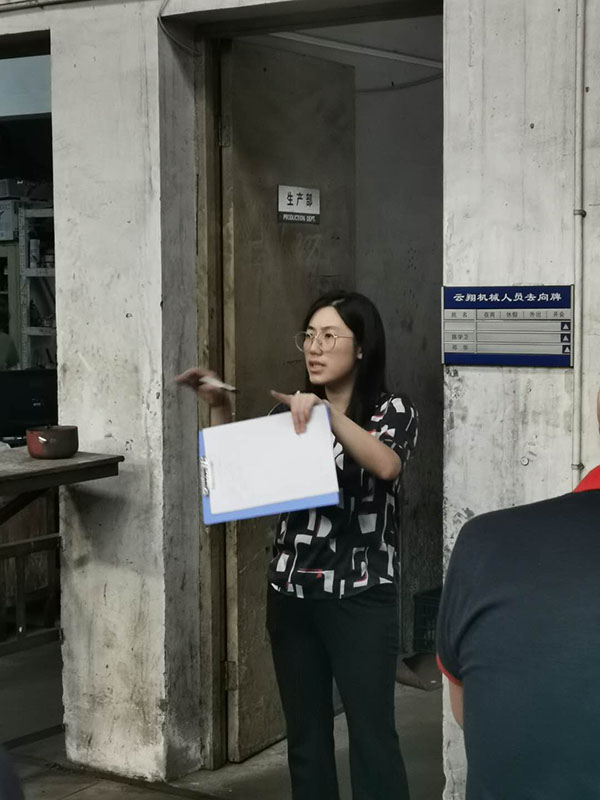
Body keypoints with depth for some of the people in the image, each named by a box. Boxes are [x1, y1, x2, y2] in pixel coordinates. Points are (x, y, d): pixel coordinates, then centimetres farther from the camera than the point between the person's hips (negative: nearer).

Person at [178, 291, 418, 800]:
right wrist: (220, 409, -4)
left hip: (359, 595, -4)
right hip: (291, 592, 5)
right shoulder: (289, 412, 12)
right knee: (305, 731, 11)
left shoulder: (393, 411, -1)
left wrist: (326, 412, -29)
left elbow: (385, 465, -22)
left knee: (371, 730, -4)